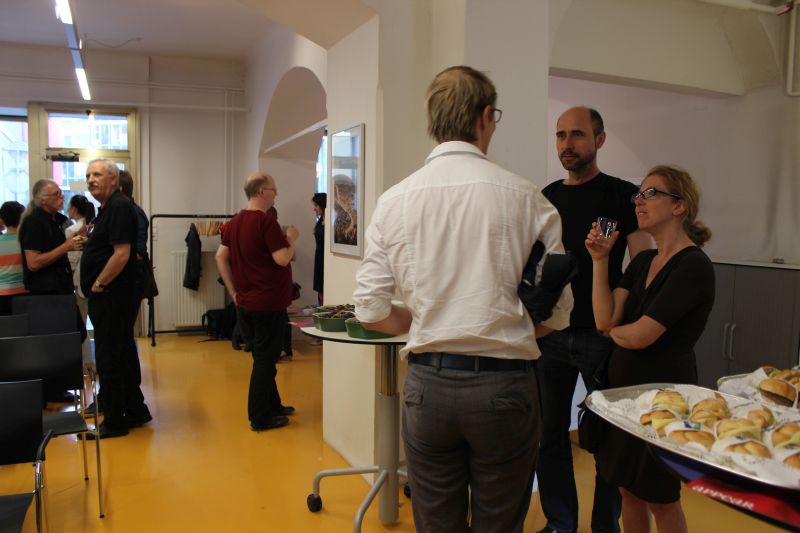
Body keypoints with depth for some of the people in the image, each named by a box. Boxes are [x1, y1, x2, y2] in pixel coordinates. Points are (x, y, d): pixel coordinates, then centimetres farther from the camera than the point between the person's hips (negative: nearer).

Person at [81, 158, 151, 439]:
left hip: (111, 297, -10)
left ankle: (114, 421, 12)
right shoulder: (108, 207, 15)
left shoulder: (119, 207, -16)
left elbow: (121, 254, -24)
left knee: (109, 359, 0)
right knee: (117, 357, 16)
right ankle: (136, 410, 27)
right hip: (105, 297, 10)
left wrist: (98, 284, -16)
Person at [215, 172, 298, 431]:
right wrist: (291, 239, -4)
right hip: (268, 303, -8)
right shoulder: (266, 221, -17)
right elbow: (282, 259, -22)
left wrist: (233, 292, 10)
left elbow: (220, 257, 10)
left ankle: (273, 405, 31)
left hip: (244, 303, 8)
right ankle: (260, 418, 11)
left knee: (263, 356, 19)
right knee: (265, 359, 2)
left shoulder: (234, 222, 8)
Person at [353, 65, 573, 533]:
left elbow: (371, 312, -2)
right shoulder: (527, 197, -7)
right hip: (504, 383, -2)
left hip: (428, 383, 2)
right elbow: (557, 312, -4)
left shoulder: (394, 201, -2)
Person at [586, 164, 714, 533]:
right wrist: (600, 260, -8)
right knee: (628, 491, 18)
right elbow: (605, 319, -5)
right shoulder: (643, 261, 7)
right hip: (624, 387, 7)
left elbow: (640, 336, -22)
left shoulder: (693, 266, -17)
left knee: (660, 500, 11)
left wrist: (614, 331, -1)